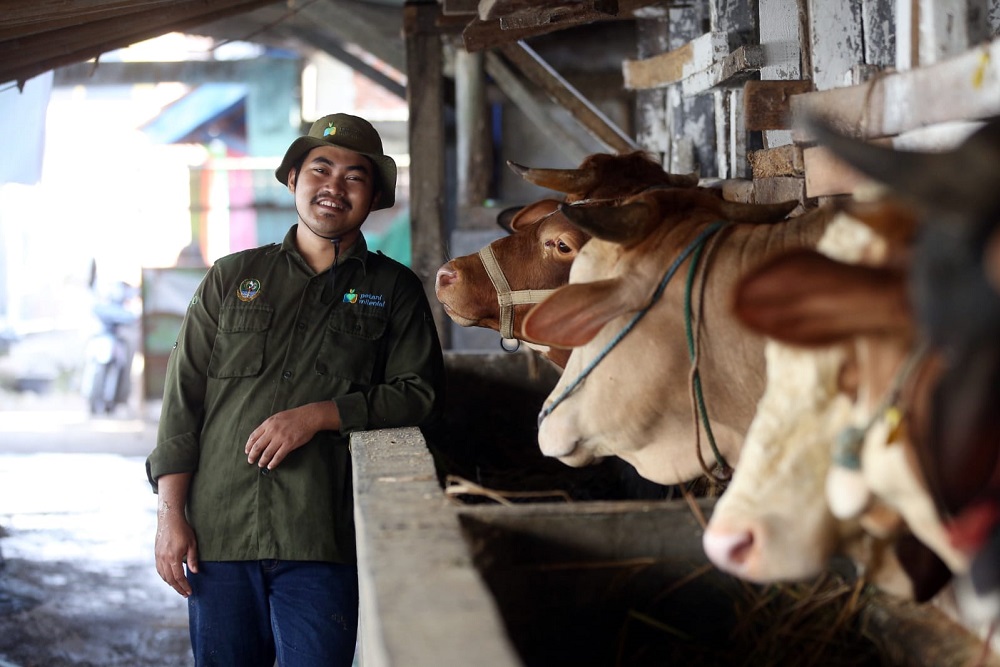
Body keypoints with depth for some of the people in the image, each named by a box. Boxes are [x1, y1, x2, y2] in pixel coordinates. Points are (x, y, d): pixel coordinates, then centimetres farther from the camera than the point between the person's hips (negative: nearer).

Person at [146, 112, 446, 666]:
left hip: (323, 543, -1)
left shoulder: (395, 290, 9)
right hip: (217, 534, 2)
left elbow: (421, 393, -1)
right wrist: (170, 515, 1)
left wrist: (317, 415, -13)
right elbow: (183, 398, 8)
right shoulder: (232, 278, 12)